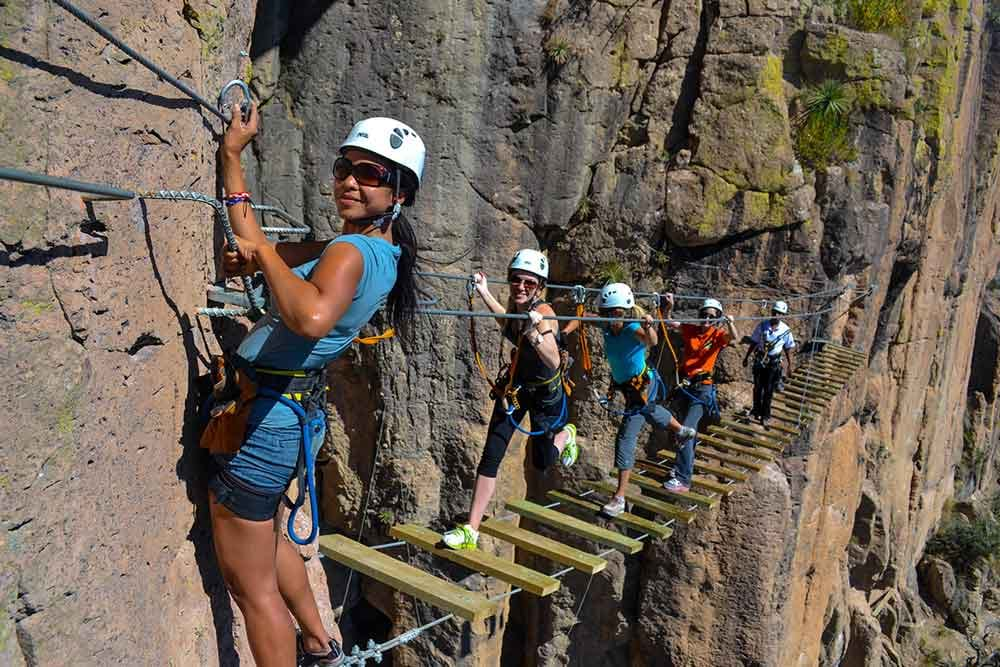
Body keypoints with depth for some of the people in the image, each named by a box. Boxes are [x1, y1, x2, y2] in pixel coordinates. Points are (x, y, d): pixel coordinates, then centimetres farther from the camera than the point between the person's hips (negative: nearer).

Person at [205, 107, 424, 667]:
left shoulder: (349, 252, -22)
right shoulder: (380, 251, 5)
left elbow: (312, 317, -46)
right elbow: (255, 253, 10)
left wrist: (260, 249, -32)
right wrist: (232, 155, 4)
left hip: (261, 417, -10)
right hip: (293, 409, 10)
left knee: (252, 584, 7)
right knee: (263, 535, 33)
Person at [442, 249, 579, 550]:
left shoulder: (543, 313, -28)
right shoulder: (516, 306, -10)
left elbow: (554, 362, -41)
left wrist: (536, 336, -57)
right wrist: (484, 292, 13)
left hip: (546, 390, -5)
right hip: (515, 385, 5)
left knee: (542, 462, 9)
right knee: (491, 455, -6)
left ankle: (566, 435, 45)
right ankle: (470, 531, -2)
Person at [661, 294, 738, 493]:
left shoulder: (718, 334, -6)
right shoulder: (690, 330, 3)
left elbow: (733, 337, -25)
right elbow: (668, 323, -3)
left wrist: (730, 323, -46)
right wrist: (669, 306, -22)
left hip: (702, 387, -5)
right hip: (685, 384, 5)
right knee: (689, 428, 22)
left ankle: (683, 480, -16)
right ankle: (687, 464, 43)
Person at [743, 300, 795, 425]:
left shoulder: (786, 330, -7)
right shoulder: (762, 326, -7)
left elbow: (788, 349, 3)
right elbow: (753, 342, 3)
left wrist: (789, 365, 4)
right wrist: (746, 357, 6)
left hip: (774, 363, -1)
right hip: (760, 360, 1)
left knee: (768, 391, 2)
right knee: (758, 388, 9)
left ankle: (765, 415, 14)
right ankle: (756, 410, 27)